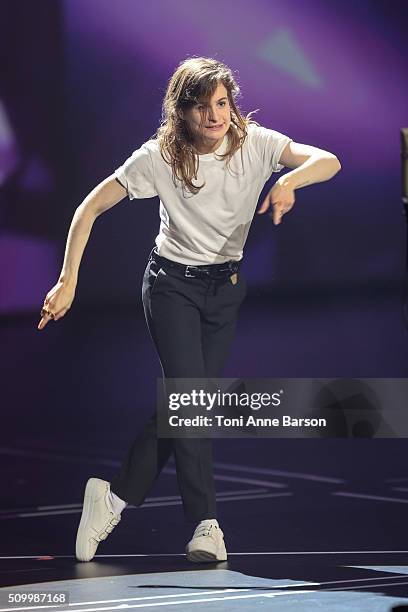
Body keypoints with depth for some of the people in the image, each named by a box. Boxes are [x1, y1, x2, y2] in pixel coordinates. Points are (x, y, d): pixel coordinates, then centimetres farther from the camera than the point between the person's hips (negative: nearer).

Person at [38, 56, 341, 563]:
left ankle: (117, 496, 12)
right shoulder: (161, 156, -13)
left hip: (227, 288, 3)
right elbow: (91, 207, -9)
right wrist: (68, 282, -14)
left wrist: (287, 181, -39)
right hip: (172, 282, -3)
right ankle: (206, 522, -10)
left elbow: (329, 161, -18)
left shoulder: (256, 143, -8)